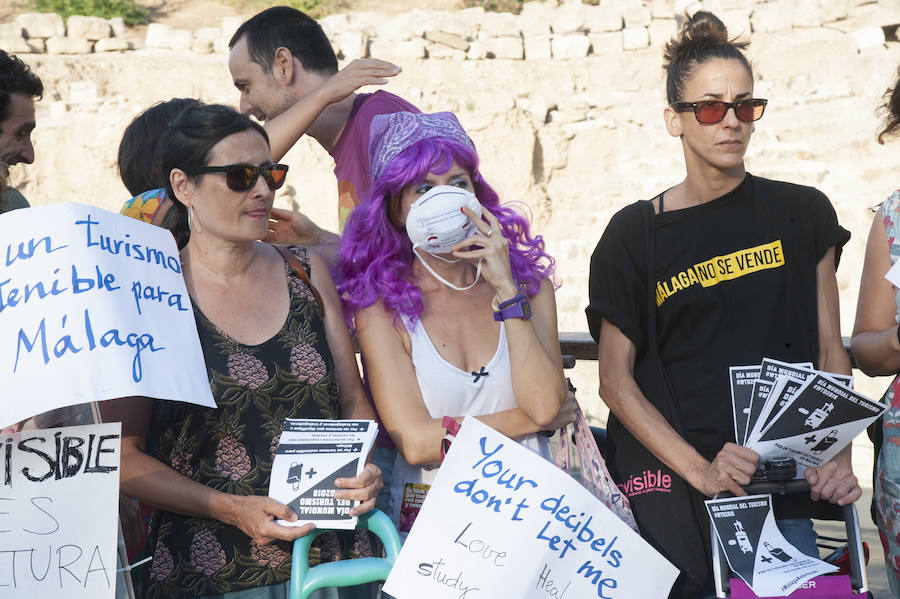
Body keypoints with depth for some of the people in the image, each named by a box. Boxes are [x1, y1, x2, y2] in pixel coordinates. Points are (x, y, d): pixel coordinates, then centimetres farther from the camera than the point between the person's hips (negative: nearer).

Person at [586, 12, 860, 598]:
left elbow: (830, 351, 8)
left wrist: (838, 455, -8)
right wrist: (700, 470, -14)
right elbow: (616, 379, -2)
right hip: (671, 493, -1)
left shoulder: (802, 213, 7)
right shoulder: (635, 235, 2)